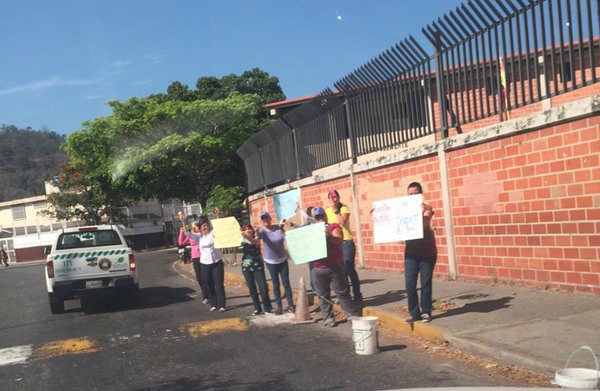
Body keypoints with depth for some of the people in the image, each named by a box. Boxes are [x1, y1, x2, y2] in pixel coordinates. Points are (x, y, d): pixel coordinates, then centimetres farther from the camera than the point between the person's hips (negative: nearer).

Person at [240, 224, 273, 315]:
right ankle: (257, 309, 14)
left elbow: (256, 242, -26)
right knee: (252, 289, 5)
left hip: (258, 266, -2)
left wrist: (248, 237, -45)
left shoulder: (256, 238, -2)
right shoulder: (242, 241, 5)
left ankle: (268, 308, 8)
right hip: (246, 268, 2)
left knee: (263, 288, -5)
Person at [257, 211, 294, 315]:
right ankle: (279, 307, 15)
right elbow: (258, 237, -35)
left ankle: (291, 305, 12)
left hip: (283, 260, 1)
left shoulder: (278, 228, -4)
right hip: (271, 261, -1)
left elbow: (286, 238, 7)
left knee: (286, 283, 3)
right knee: (275, 285, 6)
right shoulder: (262, 230, -12)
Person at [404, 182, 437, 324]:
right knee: (410, 284, -2)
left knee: (425, 283, 3)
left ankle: (426, 312, 15)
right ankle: (414, 312, 10)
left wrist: (421, 212, -40)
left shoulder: (426, 208, -3)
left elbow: (425, 223, -19)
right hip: (411, 252, 3)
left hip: (427, 252, -2)